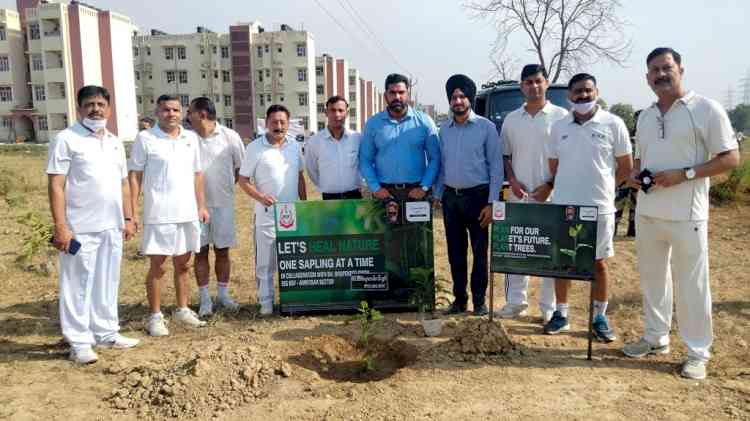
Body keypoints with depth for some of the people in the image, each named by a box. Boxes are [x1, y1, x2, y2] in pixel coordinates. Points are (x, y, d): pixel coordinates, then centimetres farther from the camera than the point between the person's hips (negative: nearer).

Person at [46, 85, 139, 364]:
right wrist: (60, 226, -17)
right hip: (80, 229, -6)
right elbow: (56, 186, -11)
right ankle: (79, 342, 10)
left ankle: (107, 333, 25)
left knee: (107, 284, 14)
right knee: (78, 285, 2)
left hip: (112, 227, 6)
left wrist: (128, 218, 12)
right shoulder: (66, 139, -6)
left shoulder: (115, 142, 14)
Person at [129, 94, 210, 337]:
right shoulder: (145, 139, -4)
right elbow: (135, 175, -4)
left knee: (183, 264, 14)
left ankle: (182, 310, 27)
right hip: (158, 215, -4)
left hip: (187, 214, 5)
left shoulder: (191, 138, 9)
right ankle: (156, 316, 14)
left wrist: (201, 205, 10)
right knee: (157, 266, 3)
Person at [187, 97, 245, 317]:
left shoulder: (229, 136, -4)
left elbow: (241, 167, 6)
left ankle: (223, 294, 23)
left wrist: (227, 186, 4)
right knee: (200, 252, 5)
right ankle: (205, 299, 15)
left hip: (223, 202, 0)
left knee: (222, 250, 9)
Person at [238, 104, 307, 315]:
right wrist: (260, 197, -19)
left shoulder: (294, 145, 7)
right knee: (265, 260, 1)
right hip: (267, 213, -4)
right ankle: (266, 302, 13)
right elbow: (243, 180, -4)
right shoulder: (255, 148, -6)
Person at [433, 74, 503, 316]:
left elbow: (496, 166, -5)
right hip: (450, 197, 4)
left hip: (477, 196, -4)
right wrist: (437, 195, 7)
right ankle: (459, 298, 21)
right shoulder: (444, 129, 10)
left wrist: (491, 203, -11)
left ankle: (479, 300, 14)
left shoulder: (486, 127, -3)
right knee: (455, 252, 9)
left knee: (479, 252, 2)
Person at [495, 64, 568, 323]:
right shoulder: (511, 119, 10)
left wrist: (550, 185, -11)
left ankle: (549, 307, 12)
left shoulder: (560, 116, -1)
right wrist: (512, 180, -3)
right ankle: (516, 302, 20)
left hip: (550, 195, -3)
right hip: (518, 195, 4)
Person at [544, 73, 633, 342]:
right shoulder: (559, 127, 6)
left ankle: (599, 318, 20)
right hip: (562, 206, 3)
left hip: (599, 207, -3)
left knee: (598, 262, 7)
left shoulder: (613, 124, -3)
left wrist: (602, 187, 5)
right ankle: (561, 314, 22)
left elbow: (626, 167, 2)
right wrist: (568, 187, 9)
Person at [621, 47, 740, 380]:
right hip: (647, 213, 6)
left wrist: (683, 174, -19)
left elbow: (730, 159, -9)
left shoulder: (707, 109, -7)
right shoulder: (645, 117, 12)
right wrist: (634, 175, -1)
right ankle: (656, 337, 31)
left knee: (691, 284, 2)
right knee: (652, 278, 15)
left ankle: (697, 352, 16)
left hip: (686, 215, -6)